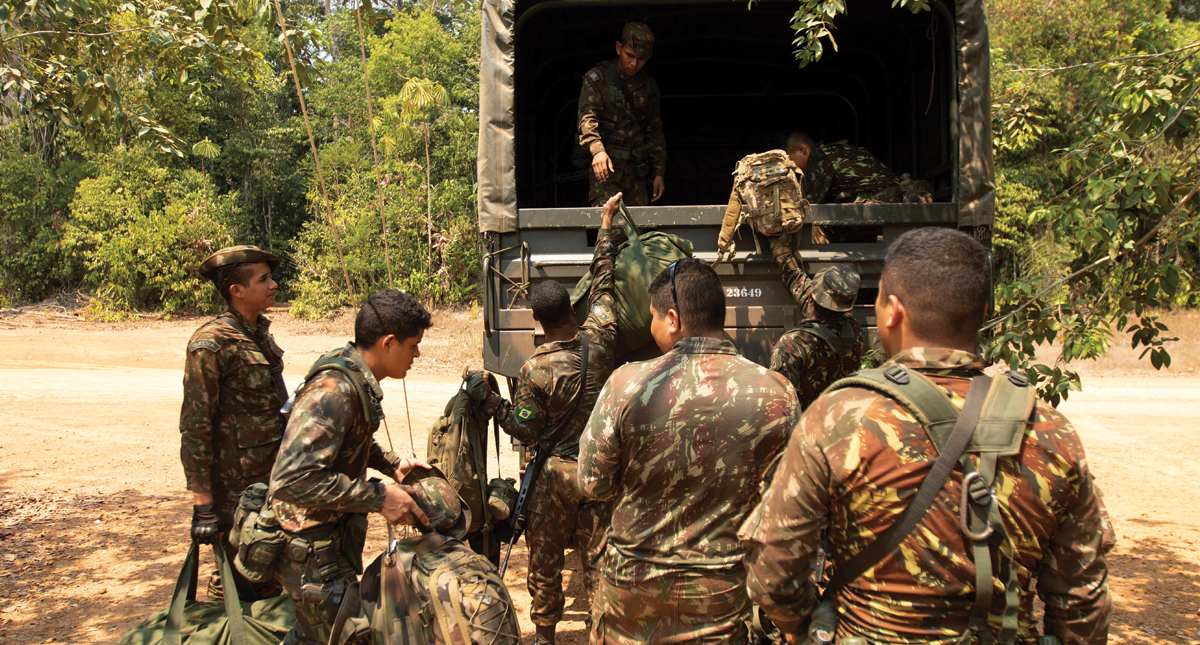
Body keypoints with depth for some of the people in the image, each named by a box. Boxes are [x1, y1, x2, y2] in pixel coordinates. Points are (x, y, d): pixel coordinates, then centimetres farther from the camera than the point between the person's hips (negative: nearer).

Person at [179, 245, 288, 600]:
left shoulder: (259, 333, 8)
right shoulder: (211, 343, -17)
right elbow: (195, 426, -18)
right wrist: (203, 505, -19)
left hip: (272, 474, 8)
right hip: (237, 484, -8)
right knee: (241, 583, 4)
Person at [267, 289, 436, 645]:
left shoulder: (357, 381, 4)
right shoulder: (333, 390, -28)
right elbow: (294, 479, -35)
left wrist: (392, 464, 5)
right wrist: (380, 497, -30)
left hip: (333, 540, 10)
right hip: (311, 550, -10)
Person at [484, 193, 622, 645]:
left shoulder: (534, 370, -18)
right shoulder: (598, 341, -11)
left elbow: (525, 431, -9)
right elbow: (602, 280, 2)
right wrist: (606, 224, 13)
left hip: (555, 473, -2)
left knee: (544, 560, 16)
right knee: (596, 559, 12)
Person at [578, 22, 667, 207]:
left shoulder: (649, 87, 14)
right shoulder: (597, 79, -1)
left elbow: (654, 132, 19)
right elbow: (587, 119, -14)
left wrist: (658, 172, 12)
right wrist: (597, 150, -33)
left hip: (637, 169, 5)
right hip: (606, 165, -5)